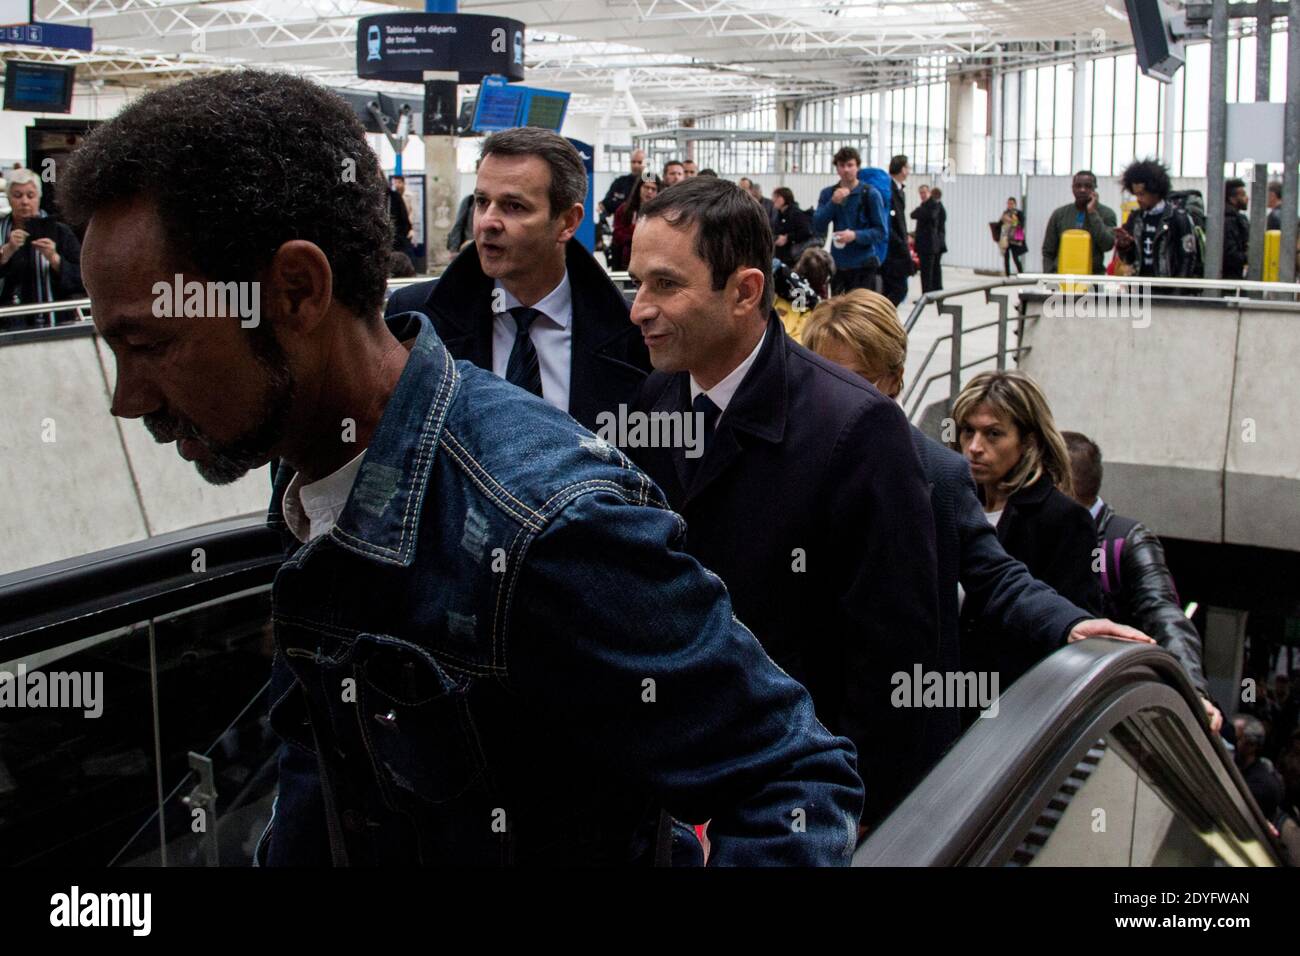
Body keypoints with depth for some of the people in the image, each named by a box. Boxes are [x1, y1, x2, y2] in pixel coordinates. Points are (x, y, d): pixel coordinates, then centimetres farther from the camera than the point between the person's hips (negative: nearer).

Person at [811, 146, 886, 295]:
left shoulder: (870, 193, -4)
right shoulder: (828, 193, 7)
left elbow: (881, 231, -6)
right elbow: (817, 229, -1)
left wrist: (855, 235, -22)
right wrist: (833, 203, -14)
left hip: (864, 265, -4)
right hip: (837, 264, 4)